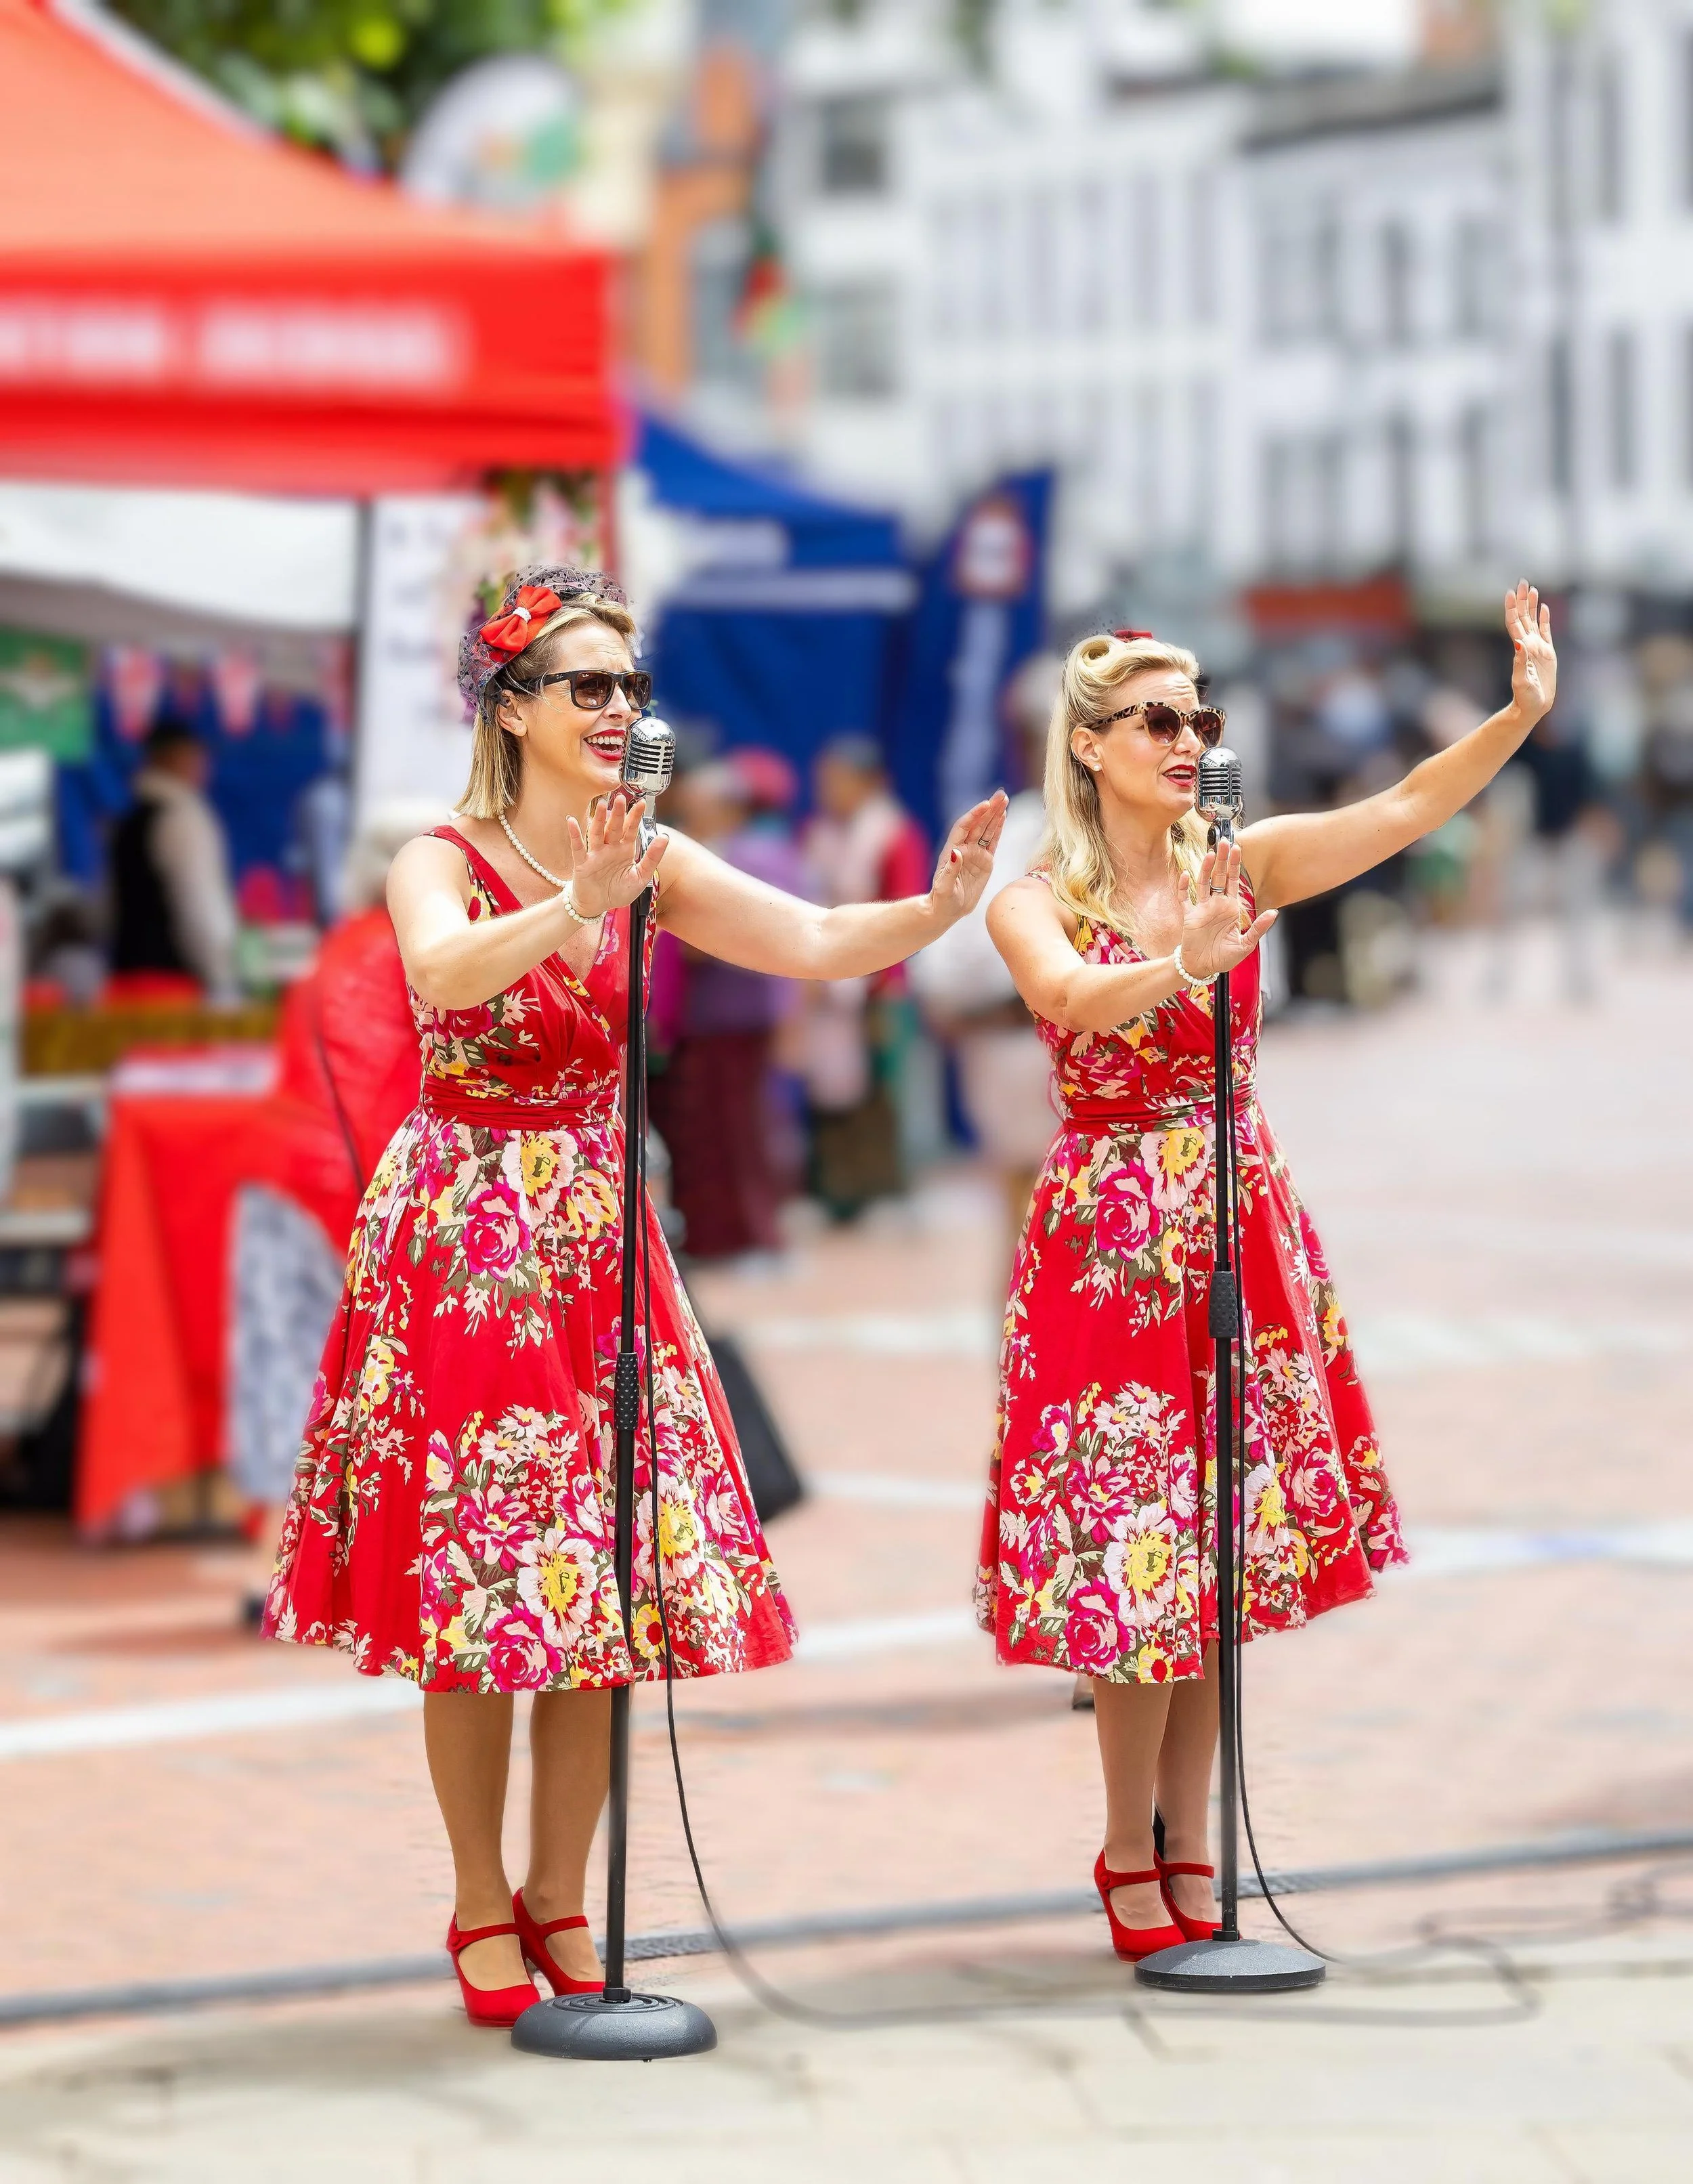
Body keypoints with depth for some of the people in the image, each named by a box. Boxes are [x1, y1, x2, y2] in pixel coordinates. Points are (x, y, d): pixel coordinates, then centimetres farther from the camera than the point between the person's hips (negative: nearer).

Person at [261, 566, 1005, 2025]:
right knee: (470, 1573, -2)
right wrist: (576, 908, -49)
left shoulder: (653, 864, 3)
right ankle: (482, 1907, 9)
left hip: (597, 1234, 4)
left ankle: (562, 1897, 13)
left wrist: (941, 909, -28)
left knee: (619, 1569, 2)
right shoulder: (441, 863, -8)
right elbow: (446, 973, -32)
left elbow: (816, 943, -10)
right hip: (460, 1235, -4)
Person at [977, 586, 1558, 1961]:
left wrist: (1522, 714, -23)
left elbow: (1404, 811, -9)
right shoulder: (1038, 906, -5)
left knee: (1223, 1548, 6)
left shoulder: (1242, 869, 3)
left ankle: (1186, 1848, 16)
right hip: (1109, 1230, -3)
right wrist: (1184, 959, -44)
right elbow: (1073, 998, -26)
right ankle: (1130, 1856, 11)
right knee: (1133, 1550, -2)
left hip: (1239, 1222, 3)